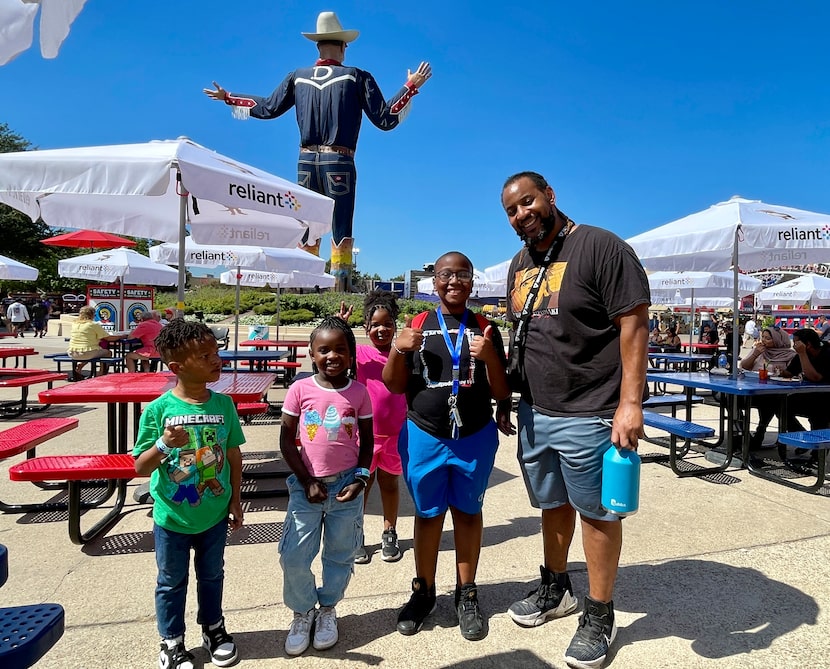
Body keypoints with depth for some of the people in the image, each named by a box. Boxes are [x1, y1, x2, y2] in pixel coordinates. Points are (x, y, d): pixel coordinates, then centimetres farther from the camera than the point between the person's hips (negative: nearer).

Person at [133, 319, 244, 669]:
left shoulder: (223, 404, -10)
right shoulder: (158, 409, -18)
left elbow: (233, 455, 0)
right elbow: (140, 468, -12)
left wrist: (235, 500, 3)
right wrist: (164, 445, -31)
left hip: (215, 516, 2)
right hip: (172, 519, -2)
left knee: (212, 576, 22)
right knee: (172, 583, 18)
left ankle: (213, 629, 46)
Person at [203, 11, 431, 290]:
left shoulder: (297, 77, 10)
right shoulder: (357, 77, 0)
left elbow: (268, 108, 19)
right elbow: (385, 119, -1)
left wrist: (228, 98, 34)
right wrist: (411, 86, 6)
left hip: (306, 161, 4)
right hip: (339, 162, -3)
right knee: (340, 232, -1)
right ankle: (339, 289, -3)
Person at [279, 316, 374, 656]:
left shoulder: (359, 392, -4)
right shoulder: (300, 389, -8)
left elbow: (366, 441, 4)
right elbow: (286, 440, -4)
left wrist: (360, 478, -8)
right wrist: (307, 481, -8)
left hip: (346, 484, 1)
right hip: (306, 484, -1)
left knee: (340, 556, 13)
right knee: (293, 557, 0)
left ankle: (327, 610, 38)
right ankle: (303, 611, 28)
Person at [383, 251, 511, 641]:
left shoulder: (485, 329, -2)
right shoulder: (418, 326, -1)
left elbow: (501, 394, -3)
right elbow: (394, 386, 1)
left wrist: (490, 357, -21)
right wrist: (398, 350, -17)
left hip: (475, 438, 0)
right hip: (423, 436, 0)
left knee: (467, 512, 14)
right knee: (428, 514, 14)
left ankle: (466, 594, 31)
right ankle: (424, 591, 32)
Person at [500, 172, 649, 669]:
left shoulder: (601, 247, -12)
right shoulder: (520, 264, 11)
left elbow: (634, 324, -16)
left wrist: (630, 402, -22)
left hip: (588, 414, -7)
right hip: (535, 412, 7)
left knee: (597, 512, 8)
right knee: (553, 505, 21)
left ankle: (600, 617, 27)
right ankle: (556, 589, 42)